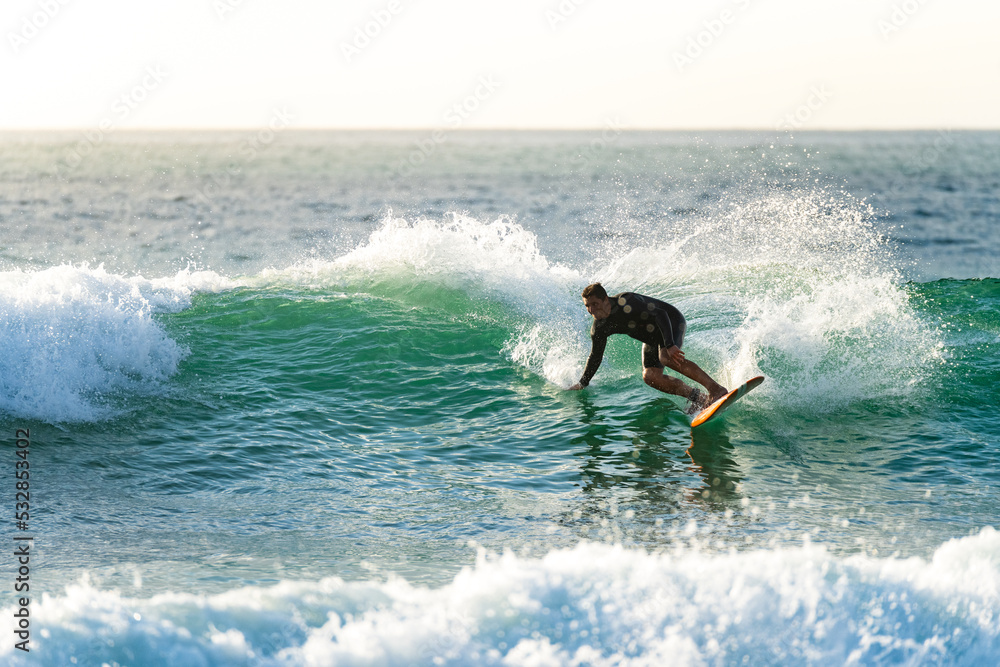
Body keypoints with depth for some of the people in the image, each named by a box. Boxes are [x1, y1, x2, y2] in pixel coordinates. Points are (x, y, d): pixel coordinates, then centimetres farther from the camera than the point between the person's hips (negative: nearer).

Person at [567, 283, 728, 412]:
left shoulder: (625, 302, -32)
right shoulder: (599, 329, -10)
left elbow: (660, 314, -36)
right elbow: (595, 356, 8)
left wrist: (670, 345, -46)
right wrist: (582, 384, 12)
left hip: (671, 322, -7)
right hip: (653, 337, 7)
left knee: (666, 358, -34)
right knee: (650, 376, -13)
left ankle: (715, 388, -36)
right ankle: (696, 397, -5)